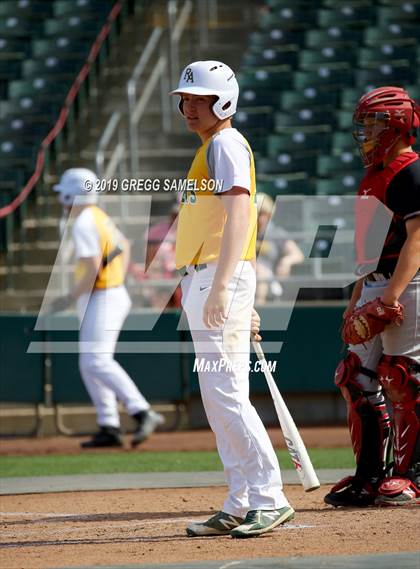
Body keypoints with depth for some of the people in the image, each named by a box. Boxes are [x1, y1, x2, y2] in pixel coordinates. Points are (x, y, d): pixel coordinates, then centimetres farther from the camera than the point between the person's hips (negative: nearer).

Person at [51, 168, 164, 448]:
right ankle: (109, 428, 8)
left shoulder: (84, 225, -17)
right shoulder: (100, 217, 13)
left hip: (101, 299, -10)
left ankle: (143, 412, -24)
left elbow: (93, 270, -24)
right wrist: (119, 278, 26)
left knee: (98, 361, -16)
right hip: (116, 293, 10)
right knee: (90, 364, 10)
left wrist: (70, 298, -16)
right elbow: (124, 246, 28)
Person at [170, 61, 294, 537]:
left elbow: (239, 216, -21)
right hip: (204, 283, 10)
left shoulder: (226, 145, -9)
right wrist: (243, 303, 23)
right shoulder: (212, 149, 22)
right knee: (218, 399, 8)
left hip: (220, 278, -10)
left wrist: (221, 286, -30)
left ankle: (269, 499, -15)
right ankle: (241, 506, 9)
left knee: (225, 394, -14)